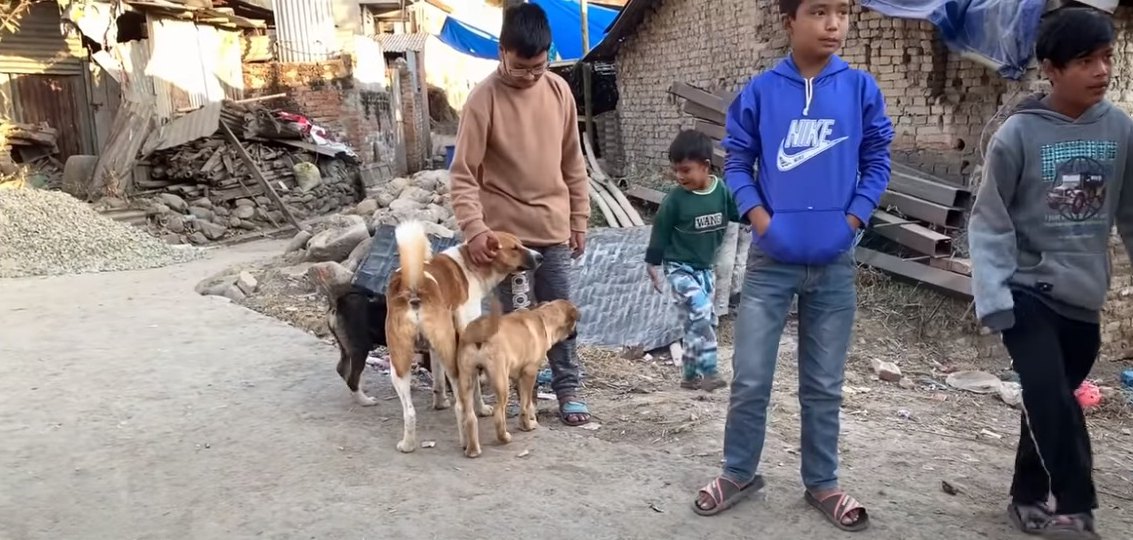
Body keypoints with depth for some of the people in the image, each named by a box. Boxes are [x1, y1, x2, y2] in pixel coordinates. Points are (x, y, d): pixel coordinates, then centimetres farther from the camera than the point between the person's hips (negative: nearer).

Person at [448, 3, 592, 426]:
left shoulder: (559, 90, 1)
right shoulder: (484, 98, -12)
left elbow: (573, 161, 10)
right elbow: (463, 174, -14)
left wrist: (579, 218, 10)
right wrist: (474, 229, -26)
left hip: (554, 228, 4)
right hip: (507, 231, -4)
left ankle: (567, 388, 23)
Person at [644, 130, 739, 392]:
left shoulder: (723, 191, -7)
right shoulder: (674, 200, -14)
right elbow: (660, 232, -5)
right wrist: (652, 264, 0)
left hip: (705, 267, 5)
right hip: (680, 267, -5)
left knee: (703, 319, 9)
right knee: (700, 313, -21)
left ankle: (692, 374, 21)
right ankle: (708, 370, -15)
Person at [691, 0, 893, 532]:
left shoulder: (861, 89, 0)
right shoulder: (759, 92, -3)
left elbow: (877, 163, 5)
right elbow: (736, 163, 3)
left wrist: (850, 222, -6)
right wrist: (762, 220, -9)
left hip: (834, 264, 1)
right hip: (770, 260, -1)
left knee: (824, 385, 11)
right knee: (750, 380, 4)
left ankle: (822, 484, 27)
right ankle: (738, 473, 23)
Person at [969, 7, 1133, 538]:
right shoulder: (1018, 134, -12)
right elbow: (989, 221, -9)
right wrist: (992, 296, -16)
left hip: (1084, 298, 4)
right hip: (1029, 291, -4)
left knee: (1051, 399, 14)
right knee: (1051, 399, -13)